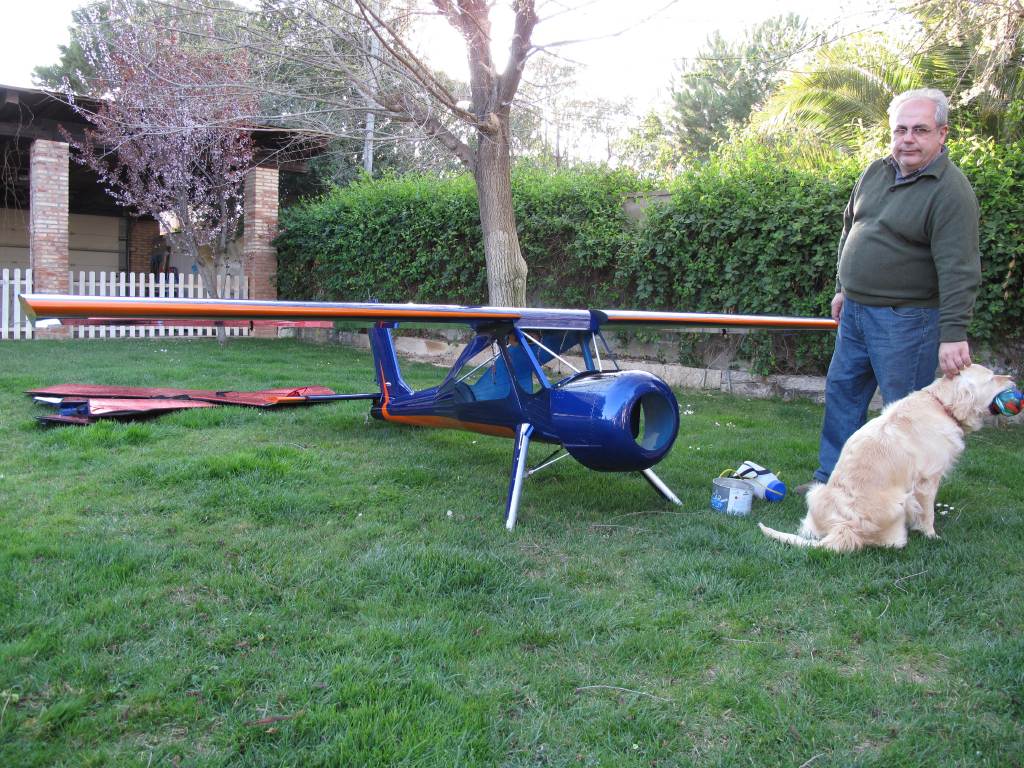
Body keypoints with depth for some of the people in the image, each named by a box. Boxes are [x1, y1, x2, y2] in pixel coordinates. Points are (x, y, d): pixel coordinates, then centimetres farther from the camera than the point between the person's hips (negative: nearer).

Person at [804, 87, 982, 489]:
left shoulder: (950, 190, -15)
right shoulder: (875, 173, 8)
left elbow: (958, 270, -21)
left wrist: (953, 332, -26)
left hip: (905, 320, -8)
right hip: (855, 311, 8)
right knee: (842, 392, 15)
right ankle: (831, 477, 28)